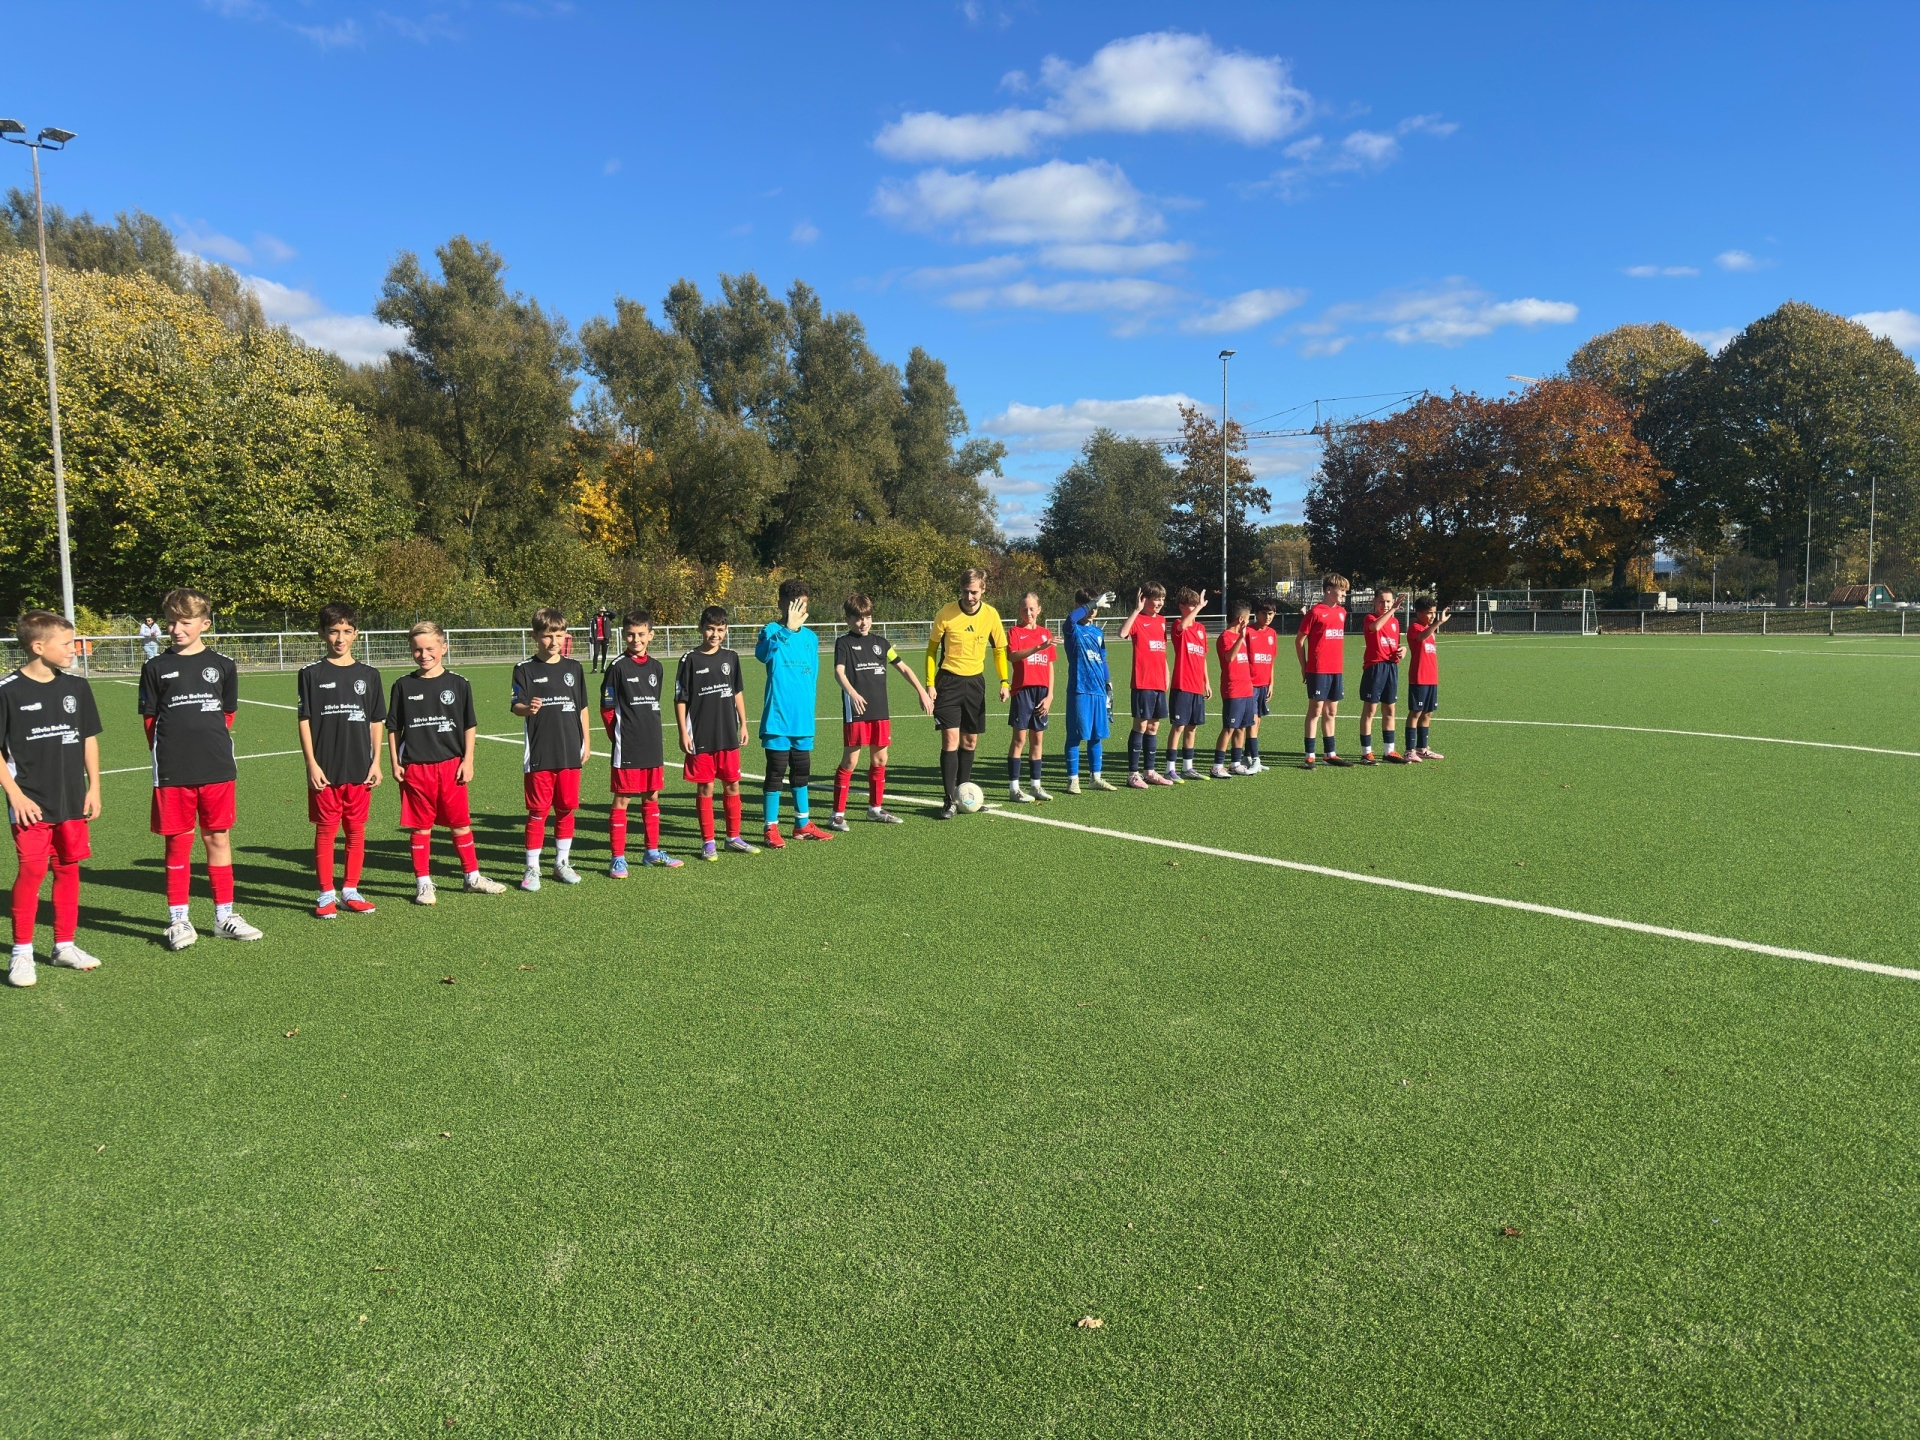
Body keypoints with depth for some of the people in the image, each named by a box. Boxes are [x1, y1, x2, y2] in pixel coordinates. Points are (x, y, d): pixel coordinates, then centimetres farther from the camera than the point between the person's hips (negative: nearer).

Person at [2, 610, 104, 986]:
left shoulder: (77, 687, 5)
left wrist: (94, 788, 9)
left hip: (73, 802, 5)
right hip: (32, 804, -5)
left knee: (68, 869, 10)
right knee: (31, 871, -7)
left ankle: (65, 945, 22)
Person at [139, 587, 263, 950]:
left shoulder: (222, 666, 6)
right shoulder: (156, 668, 4)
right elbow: (150, 720, 7)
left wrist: (212, 748, 7)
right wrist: (166, 756, 2)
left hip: (217, 769, 1)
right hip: (172, 772, -1)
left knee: (218, 839, 8)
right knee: (178, 843, 5)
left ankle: (225, 915, 17)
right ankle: (178, 919, 14)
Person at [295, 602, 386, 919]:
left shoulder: (369, 675, 7)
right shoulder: (311, 674, 0)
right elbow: (304, 720, -2)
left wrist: (376, 762, 4)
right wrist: (311, 764, -8)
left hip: (359, 768, 3)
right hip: (325, 770, -2)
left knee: (356, 830, 7)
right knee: (325, 830, 3)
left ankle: (351, 891, 18)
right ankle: (326, 895, 12)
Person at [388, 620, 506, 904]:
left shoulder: (458, 684, 1)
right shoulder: (404, 686, 2)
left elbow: (470, 726, 5)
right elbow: (393, 728, 7)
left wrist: (468, 761, -1)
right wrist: (395, 763, 1)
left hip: (451, 765, 0)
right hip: (415, 767, 0)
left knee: (460, 823, 8)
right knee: (420, 826, 6)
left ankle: (473, 877, 20)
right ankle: (423, 883, 15)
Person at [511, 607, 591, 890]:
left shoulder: (573, 667, 8)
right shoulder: (525, 669, -2)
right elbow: (516, 705, -9)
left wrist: (586, 742, 12)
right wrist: (528, 708, -32)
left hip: (570, 752, 3)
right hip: (538, 753, -3)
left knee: (566, 808, 10)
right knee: (538, 811, 1)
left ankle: (562, 862, 24)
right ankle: (532, 868, 10)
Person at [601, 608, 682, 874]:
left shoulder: (657, 668, 9)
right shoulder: (617, 667, -7)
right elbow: (607, 709, -5)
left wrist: (652, 735, 13)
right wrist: (619, 738, -4)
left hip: (653, 746, 6)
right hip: (626, 750, -6)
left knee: (652, 797, 13)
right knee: (621, 800, -1)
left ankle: (652, 852, 25)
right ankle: (618, 859, 5)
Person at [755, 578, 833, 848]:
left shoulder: (811, 637, 10)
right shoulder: (772, 630, -6)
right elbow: (762, 653, -29)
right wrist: (787, 628, -37)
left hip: (803, 720, 6)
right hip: (777, 719, -5)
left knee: (802, 772, 14)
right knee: (776, 772, 0)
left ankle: (803, 824, 26)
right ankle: (771, 828, 9)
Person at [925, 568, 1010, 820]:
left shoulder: (991, 615, -3)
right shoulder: (946, 615, -11)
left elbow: (1000, 649, 10)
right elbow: (932, 649, 0)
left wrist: (1004, 681, 1)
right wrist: (930, 684, -6)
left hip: (975, 681, 3)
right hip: (948, 681, -3)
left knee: (970, 741, 9)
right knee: (950, 739, -10)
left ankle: (963, 794, 22)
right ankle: (951, 800, -7)